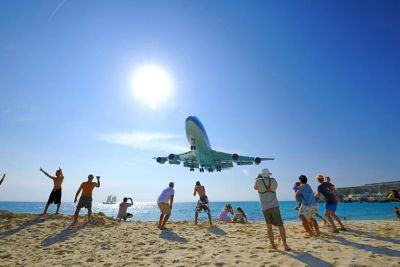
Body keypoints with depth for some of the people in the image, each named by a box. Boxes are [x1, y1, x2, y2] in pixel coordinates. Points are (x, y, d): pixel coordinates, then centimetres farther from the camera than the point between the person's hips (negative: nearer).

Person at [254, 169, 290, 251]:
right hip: (274, 206, 0)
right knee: (280, 225, 4)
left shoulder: (258, 181, -4)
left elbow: (255, 188, 18)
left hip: (265, 207, 0)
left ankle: (273, 245, 7)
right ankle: (285, 244, -7)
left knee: (269, 226, 8)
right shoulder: (273, 180, -1)